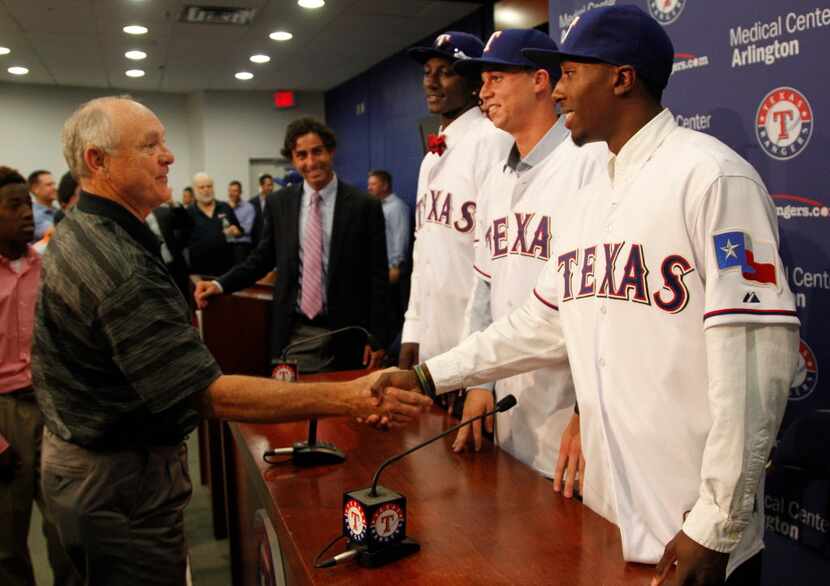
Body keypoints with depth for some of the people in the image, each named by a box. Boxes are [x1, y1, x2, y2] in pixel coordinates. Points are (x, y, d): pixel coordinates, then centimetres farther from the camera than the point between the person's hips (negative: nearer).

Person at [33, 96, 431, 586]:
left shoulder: (75, 234, 5)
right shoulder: (120, 265, -29)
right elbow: (212, 394, -34)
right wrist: (352, 398, -37)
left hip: (75, 459, 10)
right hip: (121, 481, -10)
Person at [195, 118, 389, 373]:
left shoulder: (365, 205, -5)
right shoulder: (278, 203, 4)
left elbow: (377, 276, -4)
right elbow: (263, 257, 12)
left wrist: (376, 338, -6)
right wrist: (220, 284, -4)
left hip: (344, 335, -2)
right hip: (294, 334, 2)